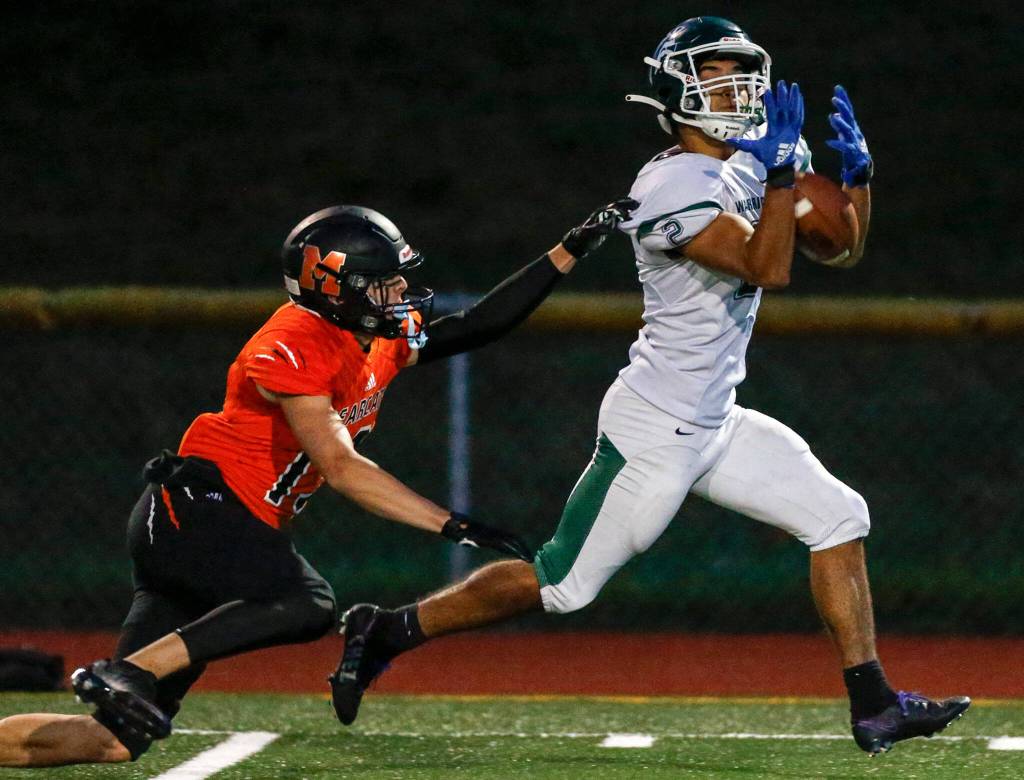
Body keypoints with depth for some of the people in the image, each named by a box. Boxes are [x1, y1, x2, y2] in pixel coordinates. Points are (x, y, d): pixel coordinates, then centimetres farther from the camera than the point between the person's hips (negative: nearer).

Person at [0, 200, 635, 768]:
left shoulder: (385, 341, 10)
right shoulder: (293, 349, -17)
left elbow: (478, 327, 15)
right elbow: (339, 467, -22)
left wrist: (570, 252, 8)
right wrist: (453, 526, -26)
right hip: (194, 509, -9)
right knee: (308, 605, -32)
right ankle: (126, 673, -28)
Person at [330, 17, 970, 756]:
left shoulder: (745, 168, 8)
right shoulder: (671, 188, -19)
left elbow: (840, 247, 14)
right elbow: (767, 269, -26)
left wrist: (856, 171, -3)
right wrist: (784, 166, -27)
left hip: (715, 425, 9)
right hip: (655, 435, -9)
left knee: (839, 518, 2)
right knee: (561, 583, -2)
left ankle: (873, 706, 4)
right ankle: (388, 631, 12)